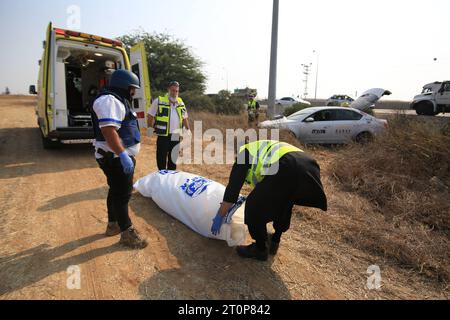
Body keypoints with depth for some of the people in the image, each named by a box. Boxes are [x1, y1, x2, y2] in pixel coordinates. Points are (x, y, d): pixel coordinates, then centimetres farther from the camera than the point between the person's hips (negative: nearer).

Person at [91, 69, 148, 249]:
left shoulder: (117, 101, 18)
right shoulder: (110, 101, -18)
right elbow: (108, 131, -30)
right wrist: (123, 155, -34)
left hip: (120, 156, 11)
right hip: (116, 158, -11)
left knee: (116, 191, 20)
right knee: (123, 194, -3)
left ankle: (113, 225, 35)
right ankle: (127, 233, 8)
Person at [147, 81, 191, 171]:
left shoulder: (181, 103, 11)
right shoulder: (159, 101, -4)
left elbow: (185, 118, 20)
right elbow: (150, 116, 1)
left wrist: (188, 129, 15)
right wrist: (150, 128, -4)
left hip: (176, 137, 5)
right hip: (163, 136, -4)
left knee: (173, 158, 14)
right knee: (161, 158, 2)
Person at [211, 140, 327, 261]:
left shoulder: (243, 152, 21)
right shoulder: (264, 150, 42)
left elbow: (232, 188, 14)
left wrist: (219, 217, 22)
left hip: (287, 169, -9)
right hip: (309, 166, 9)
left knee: (254, 208, 9)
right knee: (284, 201, 35)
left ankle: (261, 249, 27)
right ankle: (274, 241, 44)